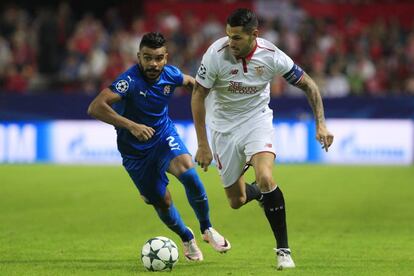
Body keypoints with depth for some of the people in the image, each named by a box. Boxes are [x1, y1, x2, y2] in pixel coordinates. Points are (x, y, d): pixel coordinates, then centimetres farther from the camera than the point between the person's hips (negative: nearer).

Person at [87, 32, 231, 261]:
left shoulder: (170, 75, -12)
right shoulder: (130, 81, -29)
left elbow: (190, 82, 14)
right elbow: (95, 108, -40)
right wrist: (131, 126, -46)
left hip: (164, 135, 2)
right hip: (135, 150, -2)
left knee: (187, 171, -26)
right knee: (162, 202, 3)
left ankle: (207, 229, -6)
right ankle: (186, 238, 35)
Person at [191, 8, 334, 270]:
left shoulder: (271, 56, -19)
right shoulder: (216, 54, -22)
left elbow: (308, 84, -5)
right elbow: (198, 95, -11)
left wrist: (321, 124, -14)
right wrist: (203, 145, -13)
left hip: (257, 119, -1)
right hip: (224, 126, 1)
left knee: (265, 178, -27)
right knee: (237, 201, 6)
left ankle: (283, 249, -14)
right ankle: (260, 193, 45)